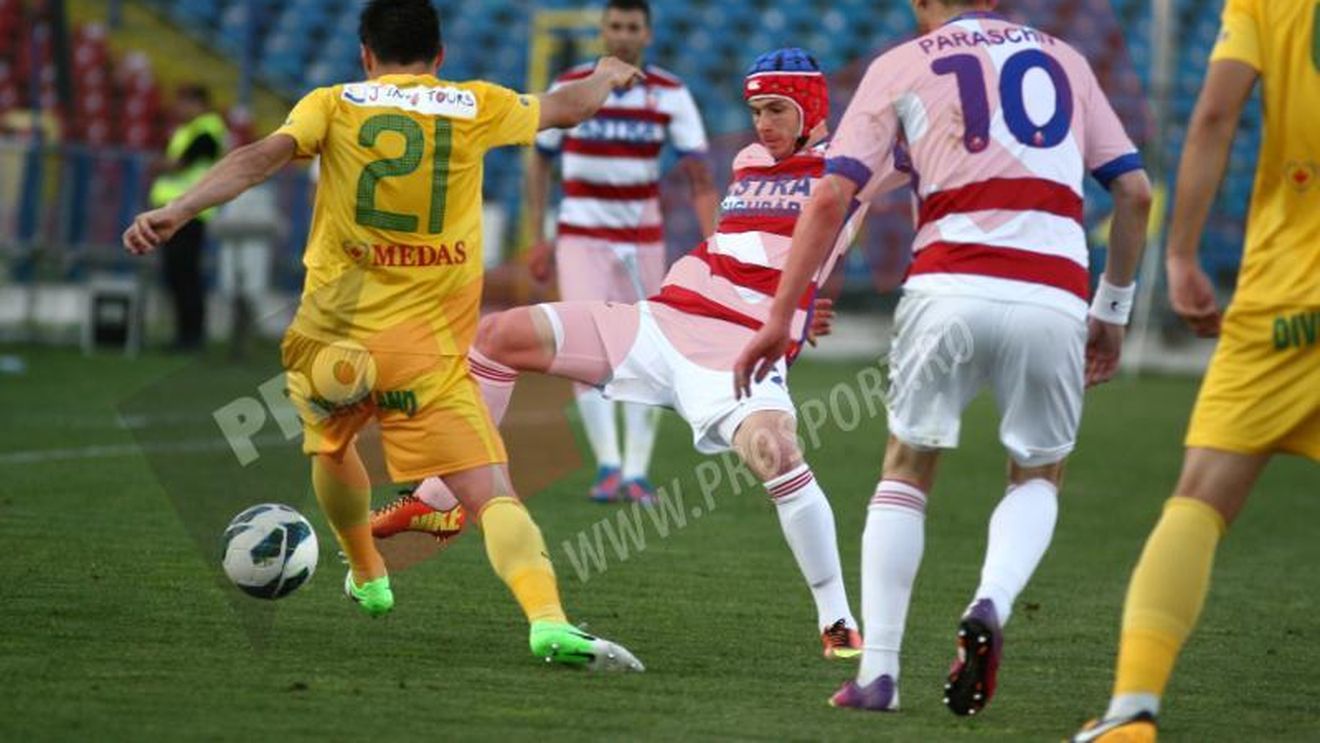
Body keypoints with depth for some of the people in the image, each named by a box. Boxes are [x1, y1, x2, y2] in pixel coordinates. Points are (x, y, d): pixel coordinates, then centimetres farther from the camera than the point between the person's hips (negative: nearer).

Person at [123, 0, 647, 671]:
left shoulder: (332, 105, 4)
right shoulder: (477, 108, 7)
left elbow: (260, 158, -14)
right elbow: (566, 108, 25)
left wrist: (177, 211, -22)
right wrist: (605, 77, 46)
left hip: (331, 333, 2)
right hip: (429, 352, -2)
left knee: (330, 445, 34)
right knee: (493, 495, -11)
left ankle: (368, 577, 52)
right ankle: (548, 620, -34)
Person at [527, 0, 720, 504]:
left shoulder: (671, 95, -5)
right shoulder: (569, 89, -5)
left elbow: (699, 176, -10)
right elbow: (540, 163, 6)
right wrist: (538, 239, 1)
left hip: (644, 240, 1)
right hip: (580, 236, -1)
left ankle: (636, 473, 9)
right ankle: (607, 465, -13)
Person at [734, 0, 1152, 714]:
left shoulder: (901, 66, 13)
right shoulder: (1064, 60, 21)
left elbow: (832, 197, 3)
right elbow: (1135, 192, 17)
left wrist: (779, 319, 5)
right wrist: (1112, 310, 26)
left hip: (950, 287, -1)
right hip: (1053, 299, 1)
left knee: (907, 468, 19)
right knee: (1039, 475, 23)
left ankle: (877, 671, 8)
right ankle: (991, 605, -6)